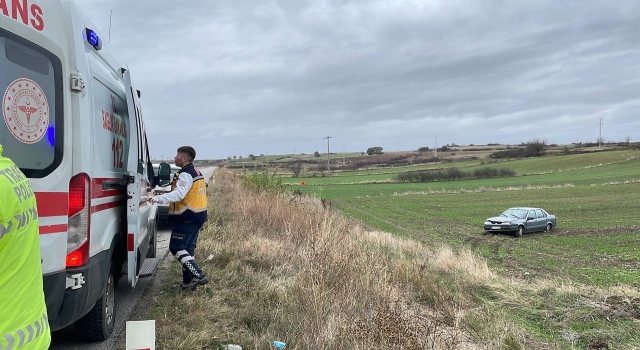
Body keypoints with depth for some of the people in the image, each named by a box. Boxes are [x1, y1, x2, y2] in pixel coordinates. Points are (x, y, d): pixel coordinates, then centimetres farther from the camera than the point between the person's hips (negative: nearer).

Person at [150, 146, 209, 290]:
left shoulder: (186, 174, -16)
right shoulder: (196, 172, 17)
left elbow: (179, 194, -31)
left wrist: (158, 198, -39)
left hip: (187, 218, -10)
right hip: (198, 216, 10)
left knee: (176, 247, -6)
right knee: (187, 248, 14)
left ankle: (198, 275, -12)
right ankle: (188, 281, 17)